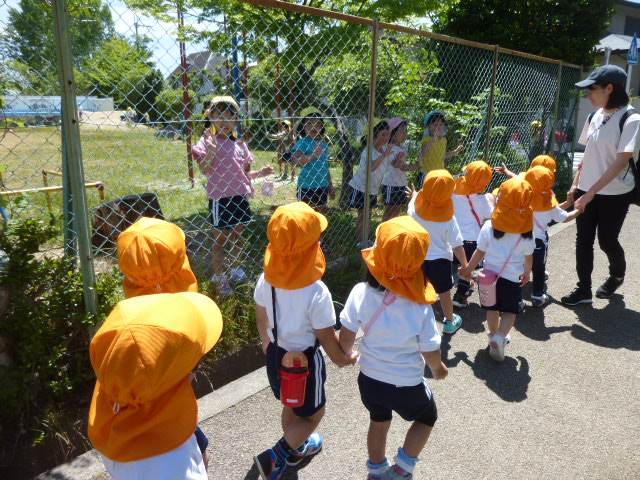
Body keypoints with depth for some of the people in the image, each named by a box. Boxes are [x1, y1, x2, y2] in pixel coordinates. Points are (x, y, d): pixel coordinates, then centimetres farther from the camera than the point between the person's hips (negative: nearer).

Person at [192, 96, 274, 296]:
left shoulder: (240, 145, 9)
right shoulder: (208, 141, -6)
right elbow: (205, 171, -17)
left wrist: (260, 172, -1)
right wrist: (211, 150, -29)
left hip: (240, 197, 6)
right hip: (220, 198, -5)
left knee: (237, 235, 16)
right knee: (220, 238, 4)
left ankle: (236, 270, 33)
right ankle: (219, 278, 16)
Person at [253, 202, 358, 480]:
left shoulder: (265, 280, -14)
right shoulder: (316, 292, -32)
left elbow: (261, 318, 2)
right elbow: (326, 337, -20)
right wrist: (343, 359, 0)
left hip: (276, 354, 6)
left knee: (291, 406, 30)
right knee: (313, 414, 21)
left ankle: (295, 448, 52)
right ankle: (275, 457, 17)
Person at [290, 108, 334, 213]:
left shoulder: (323, 145, 9)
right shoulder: (302, 143, -10)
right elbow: (294, 161, -26)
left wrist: (330, 187, 17)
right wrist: (314, 155, -24)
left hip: (322, 186, 6)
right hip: (306, 187, -6)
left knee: (322, 214, 15)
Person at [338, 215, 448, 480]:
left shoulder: (361, 293, -22)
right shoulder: (420, 307, -28)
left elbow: (346, 336, -11)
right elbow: (431, 353, -16)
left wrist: (344, 356, 12)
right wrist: (439, 369, 7)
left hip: (370, 379, 3)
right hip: (407, 386, -3)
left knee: (378, 422, 31)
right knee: (427, 418, 30)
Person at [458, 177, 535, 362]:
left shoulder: (489, 227, -15)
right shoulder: (527, 233, -11)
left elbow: (480, 252, -8)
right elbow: (528, 257, 2)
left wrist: (468, 268, 8)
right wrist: (527, 273, 21)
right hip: (512, 278, -1)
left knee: (492, 309, 19)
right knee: (510, 311, 9)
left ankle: (494, 334, 36)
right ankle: (500, 337, -11)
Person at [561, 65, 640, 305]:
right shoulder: (595, 117, 5)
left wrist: (591, 193, -23)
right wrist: (576, 184, 8)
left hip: (615, 194, -5)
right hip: (587, 190, 5)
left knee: (607, 241, 7)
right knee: (583, 240, 5)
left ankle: (617, 275, 37)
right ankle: (583, 289, 16)